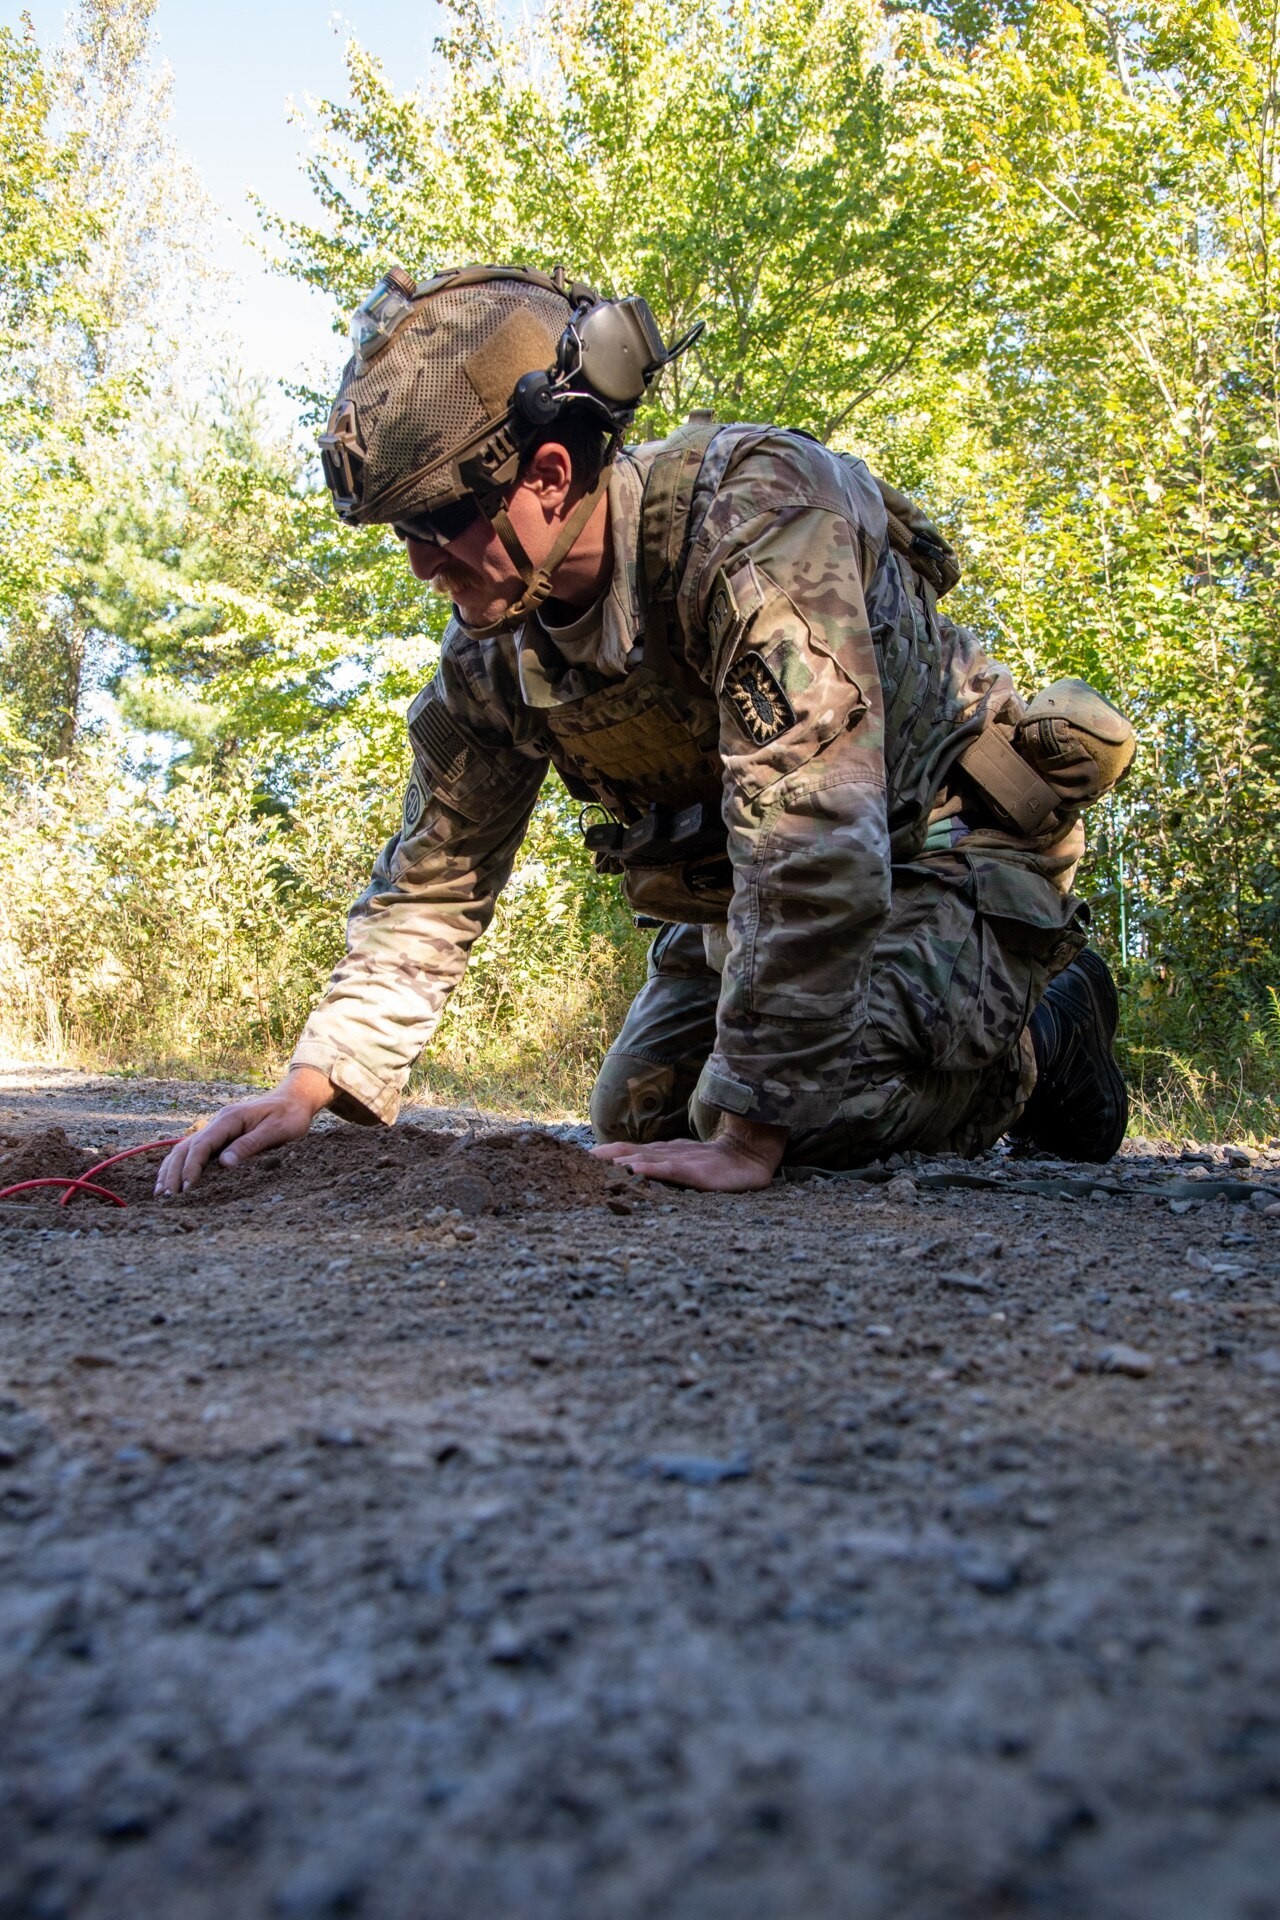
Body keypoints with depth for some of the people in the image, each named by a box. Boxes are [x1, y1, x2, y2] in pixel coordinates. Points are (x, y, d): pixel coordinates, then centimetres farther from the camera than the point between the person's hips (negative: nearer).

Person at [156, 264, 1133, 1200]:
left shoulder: (757, 520, -33)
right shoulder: (492, 643, -9)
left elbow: (811, 844, -39)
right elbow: (434, 882, -2)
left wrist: (751, 1137, -36)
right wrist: (313, 1085, -13)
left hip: (953, 836, -7)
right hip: (756, 888, 7)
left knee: (811, 1112, -27)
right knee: (637, 1116, 4)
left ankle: (1044, 1040, 4)